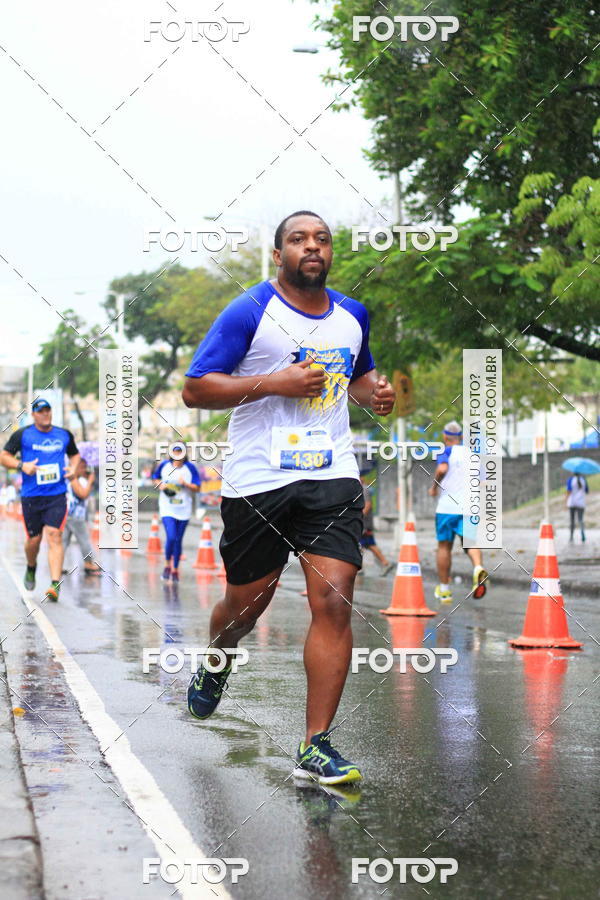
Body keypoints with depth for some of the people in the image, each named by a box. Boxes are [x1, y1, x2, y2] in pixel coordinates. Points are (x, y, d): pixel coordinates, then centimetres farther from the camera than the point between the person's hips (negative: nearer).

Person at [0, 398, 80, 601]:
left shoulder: (64, 435, 11)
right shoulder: (22, 435, 2)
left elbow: (75, 454, 27)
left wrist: (73, 468, 6)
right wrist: (22, 465, -12)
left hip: (57, 495, 0)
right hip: (31, 496, 0)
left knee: (54, 535, -14)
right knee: (34, 539, 6)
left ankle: (56, 585, -20)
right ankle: (31, 568, 40)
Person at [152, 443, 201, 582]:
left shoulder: (190, 468, -4)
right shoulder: (164, 465, -1)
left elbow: (197, 488, -1)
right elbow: (155, 478, 15)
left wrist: (185, 484, -19)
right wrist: (160, 485, -6)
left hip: (184, 510, 1)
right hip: (167, 508, -1)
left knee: (178, 540, 7)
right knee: (171, 538, -15)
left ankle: (175, 569, 23)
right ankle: (167, 565, 8)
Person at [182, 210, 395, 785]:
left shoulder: (352, 316, 12)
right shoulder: (250, 312, -5)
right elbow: (195, 389, -8)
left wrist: (373, 393, 8)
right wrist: (277, 382, -18)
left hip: (331, 478, 3)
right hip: (258, 479, -3)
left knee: (333, 601, -12)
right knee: (246, 604, 10)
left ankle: (315, 748, -8)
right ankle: (215, 664, 47)